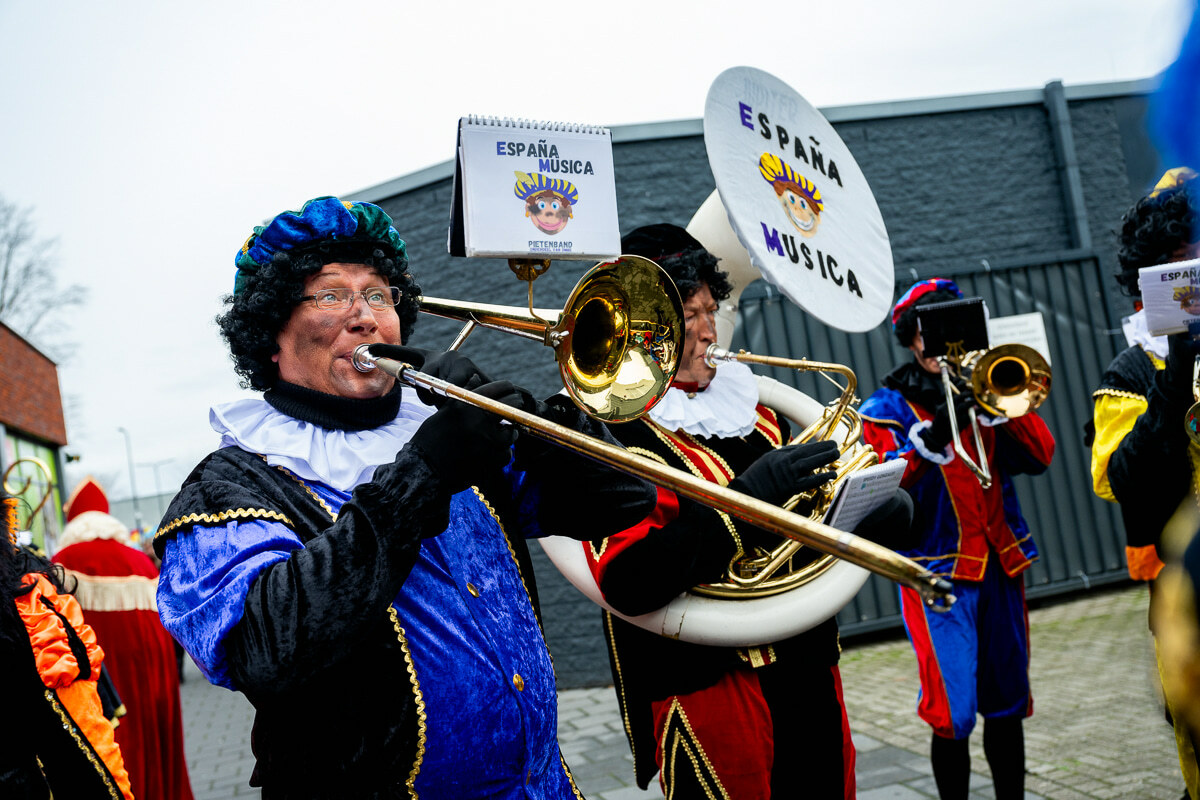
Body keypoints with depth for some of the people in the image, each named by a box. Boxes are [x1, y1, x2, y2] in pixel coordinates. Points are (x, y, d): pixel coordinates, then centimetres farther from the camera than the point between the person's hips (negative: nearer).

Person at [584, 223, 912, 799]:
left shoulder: (748, 403, 13)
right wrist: (747, 496, -27)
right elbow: (627, 583, -25)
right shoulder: (610, 430, -12)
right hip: (707, 684, -7)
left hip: (811, 670, 7)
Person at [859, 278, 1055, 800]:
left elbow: (1039, 457, 0)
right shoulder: (886, 408, 1)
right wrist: (932, 435, -27)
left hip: (1001, 567, 4)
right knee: (954, 715, -10)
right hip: (938, 575, -4)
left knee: (1007, 706, 13)